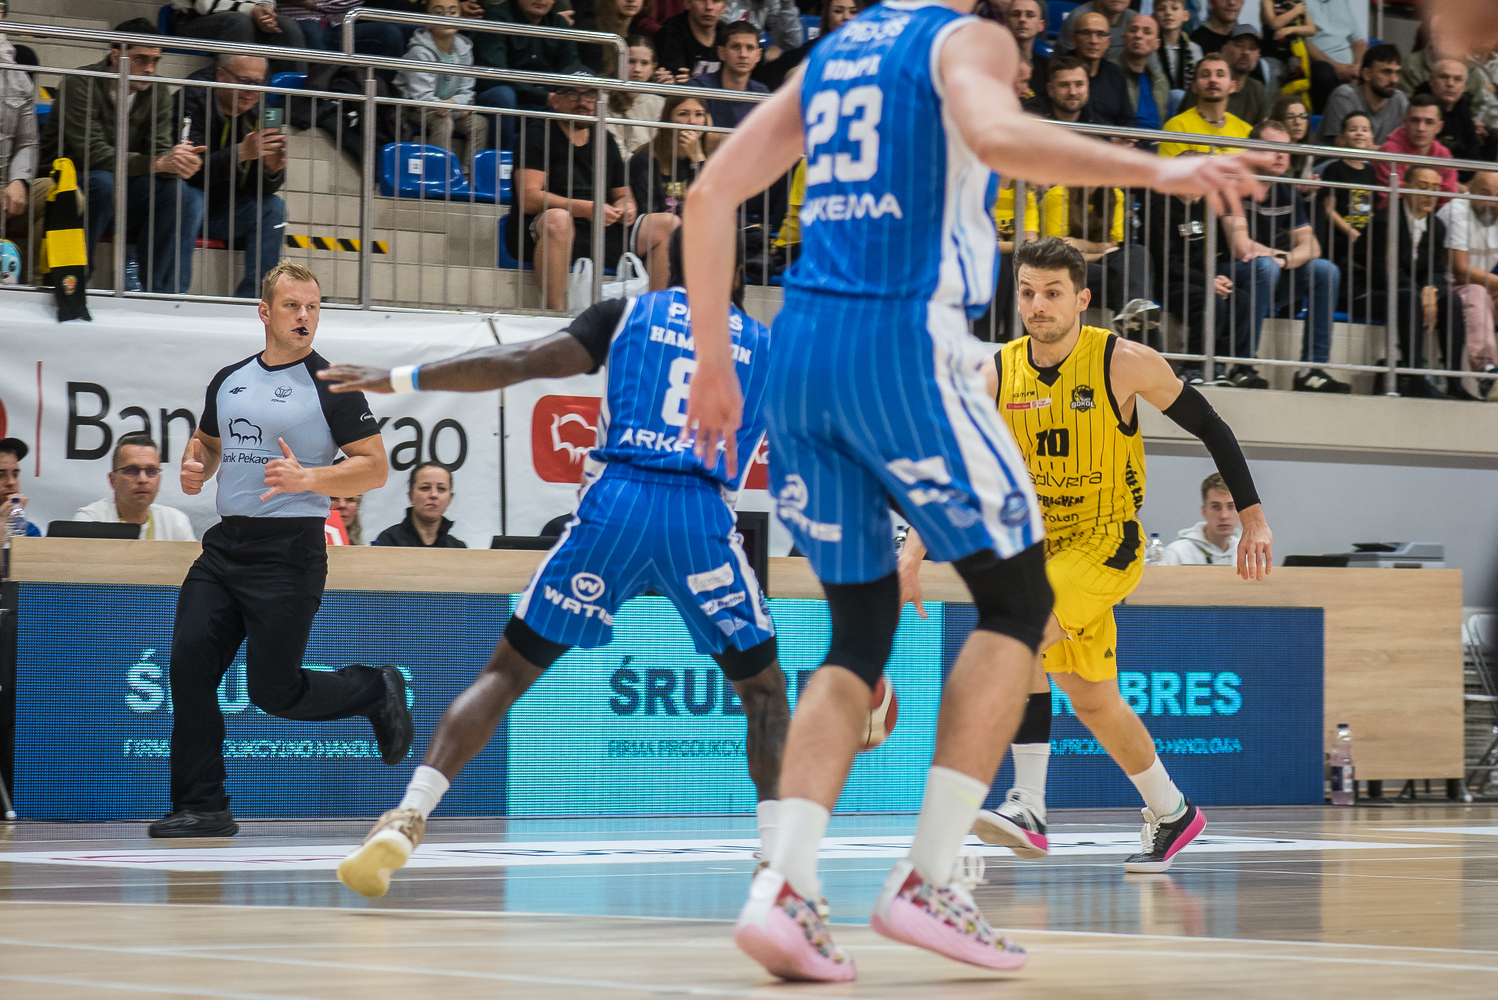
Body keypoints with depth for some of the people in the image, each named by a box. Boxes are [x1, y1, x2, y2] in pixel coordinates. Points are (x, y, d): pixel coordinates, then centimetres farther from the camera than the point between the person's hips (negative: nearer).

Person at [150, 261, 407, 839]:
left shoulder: (331, 387, -5)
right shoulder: (229, 380, 13)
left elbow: (375, 468, -7)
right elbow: (207, 440, 30)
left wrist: (307, 478, -22)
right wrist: (194, 466, 6)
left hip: (290, 550, -6)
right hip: (224, 546, 6)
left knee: (274, 692, -6)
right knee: (190, 667, -4)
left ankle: (378, 690, 21)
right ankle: (202, 808, 4)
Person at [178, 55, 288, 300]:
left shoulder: (255, 113, 0)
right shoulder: (193, 100, -19)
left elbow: (261, 188, -2)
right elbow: (192, 171, -31)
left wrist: (272, 169, -25)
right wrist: (241, 153, -42)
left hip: (218, 208, 6)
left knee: (273, 207, -11)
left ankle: (253, 296, -14)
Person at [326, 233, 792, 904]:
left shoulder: (629, 314, 16)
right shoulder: (767, 346, 19)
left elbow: (520, 362, 4)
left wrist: (400, 379, 6)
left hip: (613, 503, 0)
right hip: (703, 519, 0)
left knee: (508, 670, 9)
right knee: (762, 685, 20)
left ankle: (408, 818, -7)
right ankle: (779, 855, 6)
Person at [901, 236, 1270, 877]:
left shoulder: (1124, 363, -12)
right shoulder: (998, 375, -2)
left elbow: (1211, 429, -3)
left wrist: (1253, 519, -6)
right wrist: (913, 553, -12)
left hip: (1107, 541, -5)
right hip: (1038, 542, 6)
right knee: (1092, 700, 12)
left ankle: (1029, 806, -29)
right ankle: (1172, 814, 32)